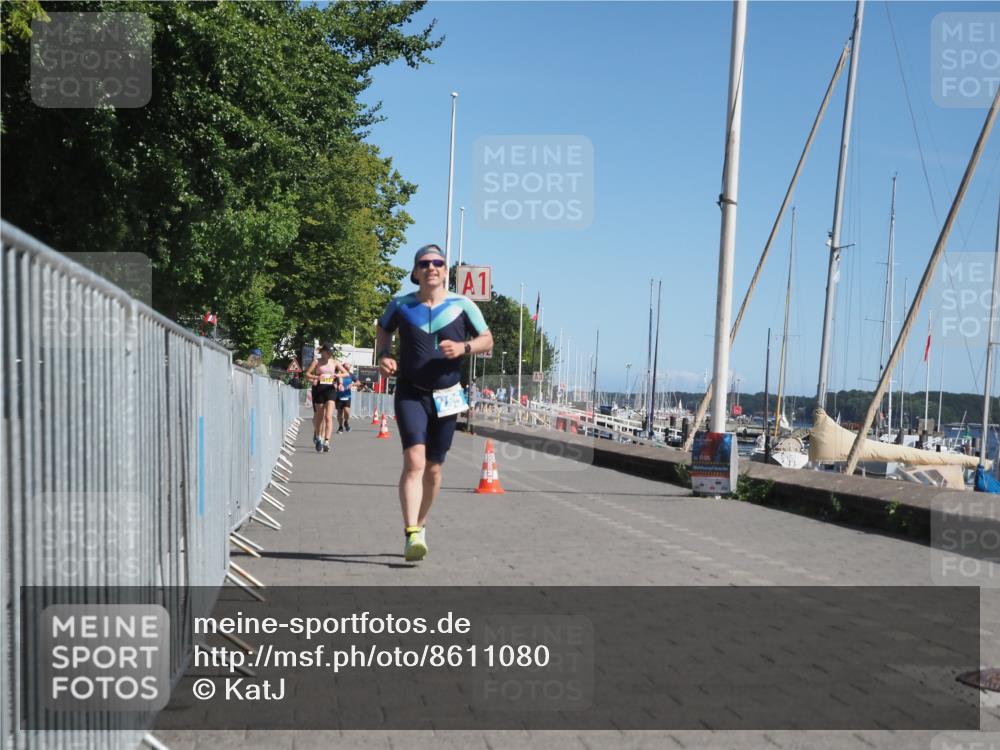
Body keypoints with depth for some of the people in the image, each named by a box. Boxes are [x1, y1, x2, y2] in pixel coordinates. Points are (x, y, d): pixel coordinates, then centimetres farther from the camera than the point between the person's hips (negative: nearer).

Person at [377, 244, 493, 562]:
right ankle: (412, 534, -24)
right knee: (414, 460, -20)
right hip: (410, 394, -1)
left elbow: (487, 340, 7)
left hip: (446, 397, 2)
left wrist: (463, 347, -13)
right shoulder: (401, 305, 2)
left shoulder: (462, 306, -1)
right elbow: (383, 330, 21)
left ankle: (421, 525, 30)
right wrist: (383, 355, 1)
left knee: (433, 469, 10)